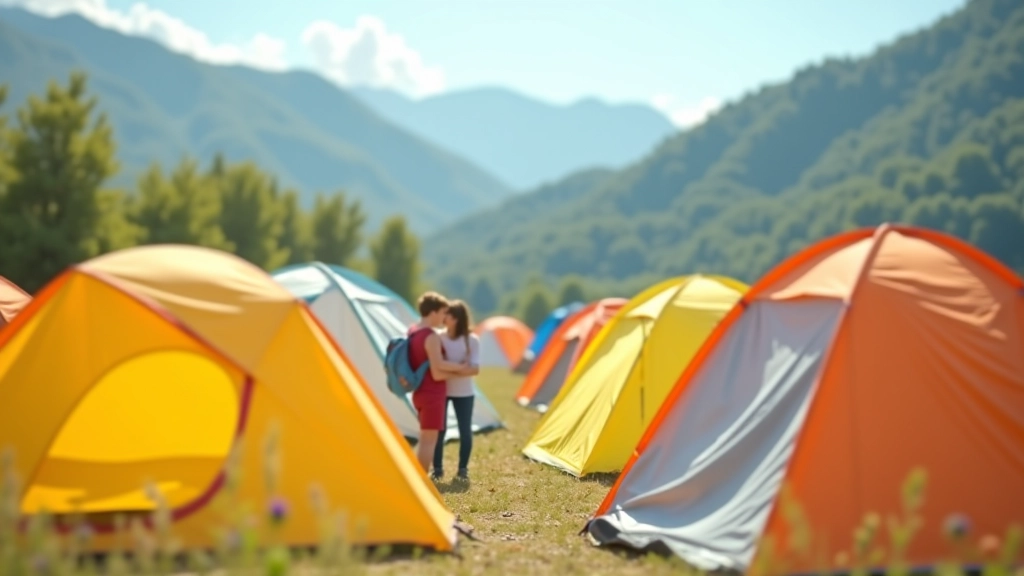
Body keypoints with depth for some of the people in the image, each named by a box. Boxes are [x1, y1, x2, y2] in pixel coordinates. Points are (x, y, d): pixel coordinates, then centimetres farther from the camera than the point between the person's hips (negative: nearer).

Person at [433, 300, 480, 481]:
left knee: (465, 430, 3)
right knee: (438, 429, -1)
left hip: (463, 393, -1)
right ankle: (437, 468, 12)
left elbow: (475, 369, -15)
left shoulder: (471, 340, -8)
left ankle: (463, 468, 18)